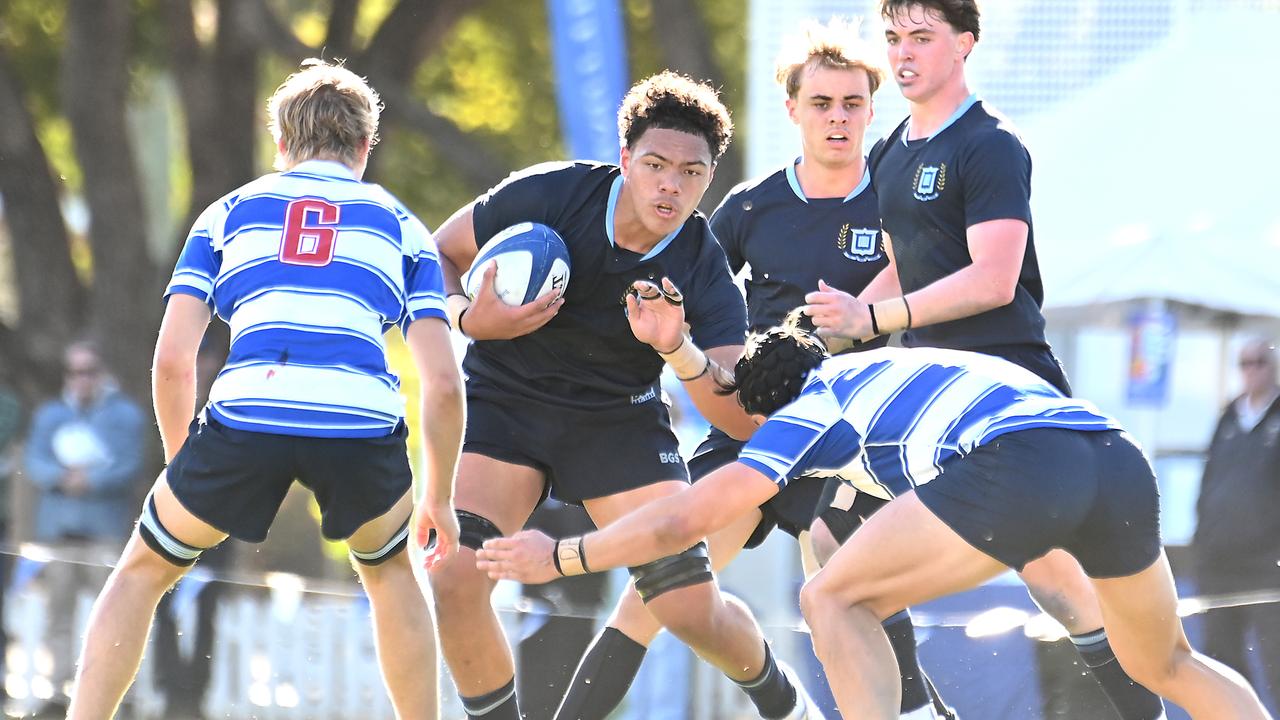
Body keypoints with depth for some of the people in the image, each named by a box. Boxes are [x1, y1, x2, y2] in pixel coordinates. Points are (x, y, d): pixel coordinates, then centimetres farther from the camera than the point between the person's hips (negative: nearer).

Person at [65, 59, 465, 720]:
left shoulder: (229, 212, 25)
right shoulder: (400, 225, 25)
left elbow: (171, 360, 16)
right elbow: (443, 384, 16)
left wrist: (179, 462, 30)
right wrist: (439, 497, 28)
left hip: (245, 416, -1)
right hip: (361, 422, 1)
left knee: (142, 573, 22)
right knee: (389, 571, 31)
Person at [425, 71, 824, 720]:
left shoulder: (704, 272, -16)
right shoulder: (547, 195, -18)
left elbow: (744, 419, -21)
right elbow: (435, 257, -3)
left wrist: (678, 349, -38)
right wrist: (470, 320, -24)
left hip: (619, 418, 0)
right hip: (502, 402, 0)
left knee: (693, 608, -7)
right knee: (451, 579, -24)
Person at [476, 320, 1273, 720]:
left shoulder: (814, 407, 22)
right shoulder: (890, 365, 41)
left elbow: (689, 517, 20)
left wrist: (563, 555, 31)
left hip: (1017, 462, -7)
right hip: (1121, 458, 7)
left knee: (836, 600, 9)